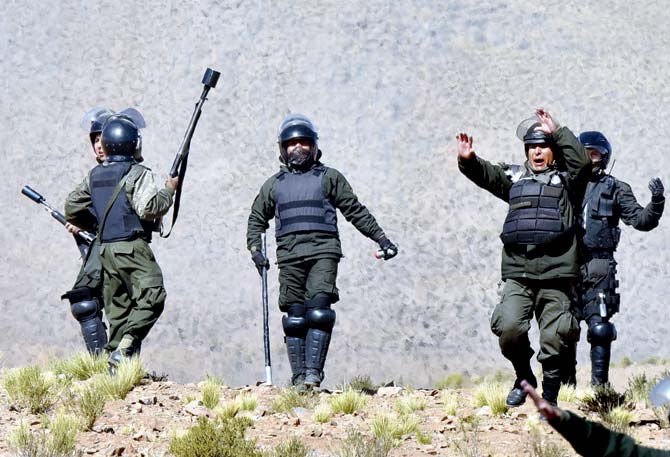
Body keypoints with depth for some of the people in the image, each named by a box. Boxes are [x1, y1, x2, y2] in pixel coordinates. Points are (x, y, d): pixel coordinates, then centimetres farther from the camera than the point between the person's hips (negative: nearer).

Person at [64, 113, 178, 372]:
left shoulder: (94, 176, 13)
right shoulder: (137, 174, -8)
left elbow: (71, 207, 21)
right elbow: (149, 208, -19)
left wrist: (91, 224, 37)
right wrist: (168, 191, -3)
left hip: (106, 250, 7)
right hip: (133, 248, -7)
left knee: (118, 307, 10)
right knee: (151, 298, -14)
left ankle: (116, 359, 6)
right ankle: (125, 347, -30)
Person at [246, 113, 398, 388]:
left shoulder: (329, 178, 16)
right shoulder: (274, 184, 21)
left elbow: (355, 211, 16)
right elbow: (257, 219, 27)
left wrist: (381, 239, 11)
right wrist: (255, 249, 11)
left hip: (323, 250, -2)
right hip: (289, 254, 2)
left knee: (319, 310, -18)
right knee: (294, 317, -3)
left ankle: (313, 372, -21)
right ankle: (298, 376, -2)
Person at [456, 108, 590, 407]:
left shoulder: (565, 179, 11)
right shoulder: (514, 178, 20)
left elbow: (580, 160, -7)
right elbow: (485, 174, 7)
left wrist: (557, 132, -7)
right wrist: (468, 160, -13)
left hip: (555, 275, -2)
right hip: (518, 274, 2)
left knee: (554, 338, -3)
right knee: (509, 328, -14)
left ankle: (549, 396, 8)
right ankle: (523, 378, 10)